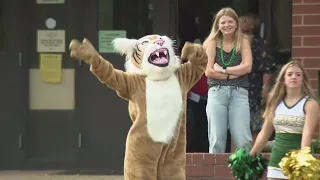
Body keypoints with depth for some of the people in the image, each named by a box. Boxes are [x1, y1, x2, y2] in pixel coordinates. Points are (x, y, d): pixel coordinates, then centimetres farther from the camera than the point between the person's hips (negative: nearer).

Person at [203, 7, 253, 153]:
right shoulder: (212, 42, 9)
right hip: (217, 93, 0)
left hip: (239, 93, 0)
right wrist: (235, 74, -6)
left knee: (243, 140, -7)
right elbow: (208, 71, -2)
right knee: (217, 140, -2)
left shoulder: (243, 42, 12)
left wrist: (223, 70, -6)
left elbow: (247, 67, -2)